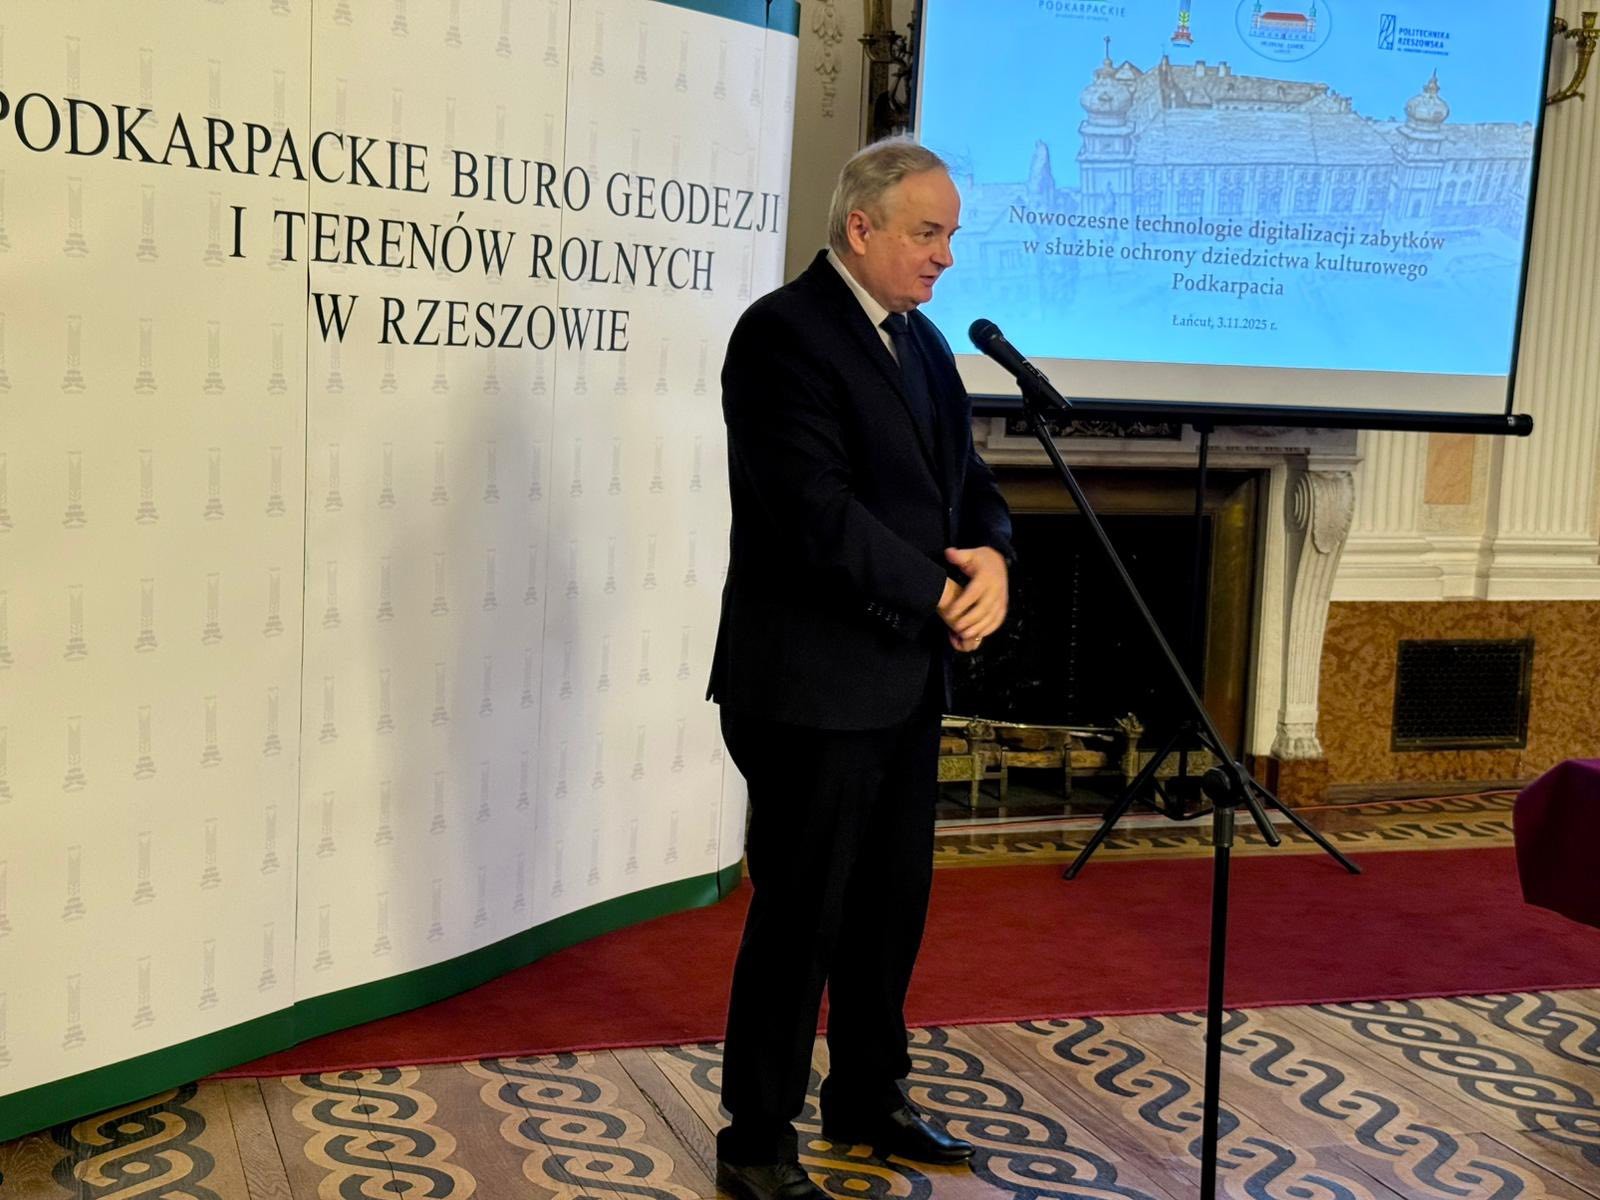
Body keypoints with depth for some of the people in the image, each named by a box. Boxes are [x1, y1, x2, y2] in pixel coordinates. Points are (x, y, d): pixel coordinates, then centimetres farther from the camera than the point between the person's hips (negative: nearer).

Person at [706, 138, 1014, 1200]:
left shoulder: (921, 338, 13)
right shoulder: (783, 332, -14)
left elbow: (966, 478, 12)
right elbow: (818, 511, -23)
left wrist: (993, 558, -10)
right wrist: (943, 596, -16)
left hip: (907, 677, 8)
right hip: (813, 683, -8)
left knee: (893, 904, 17)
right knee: (801, 917, 1)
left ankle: (868, 1099, 34)